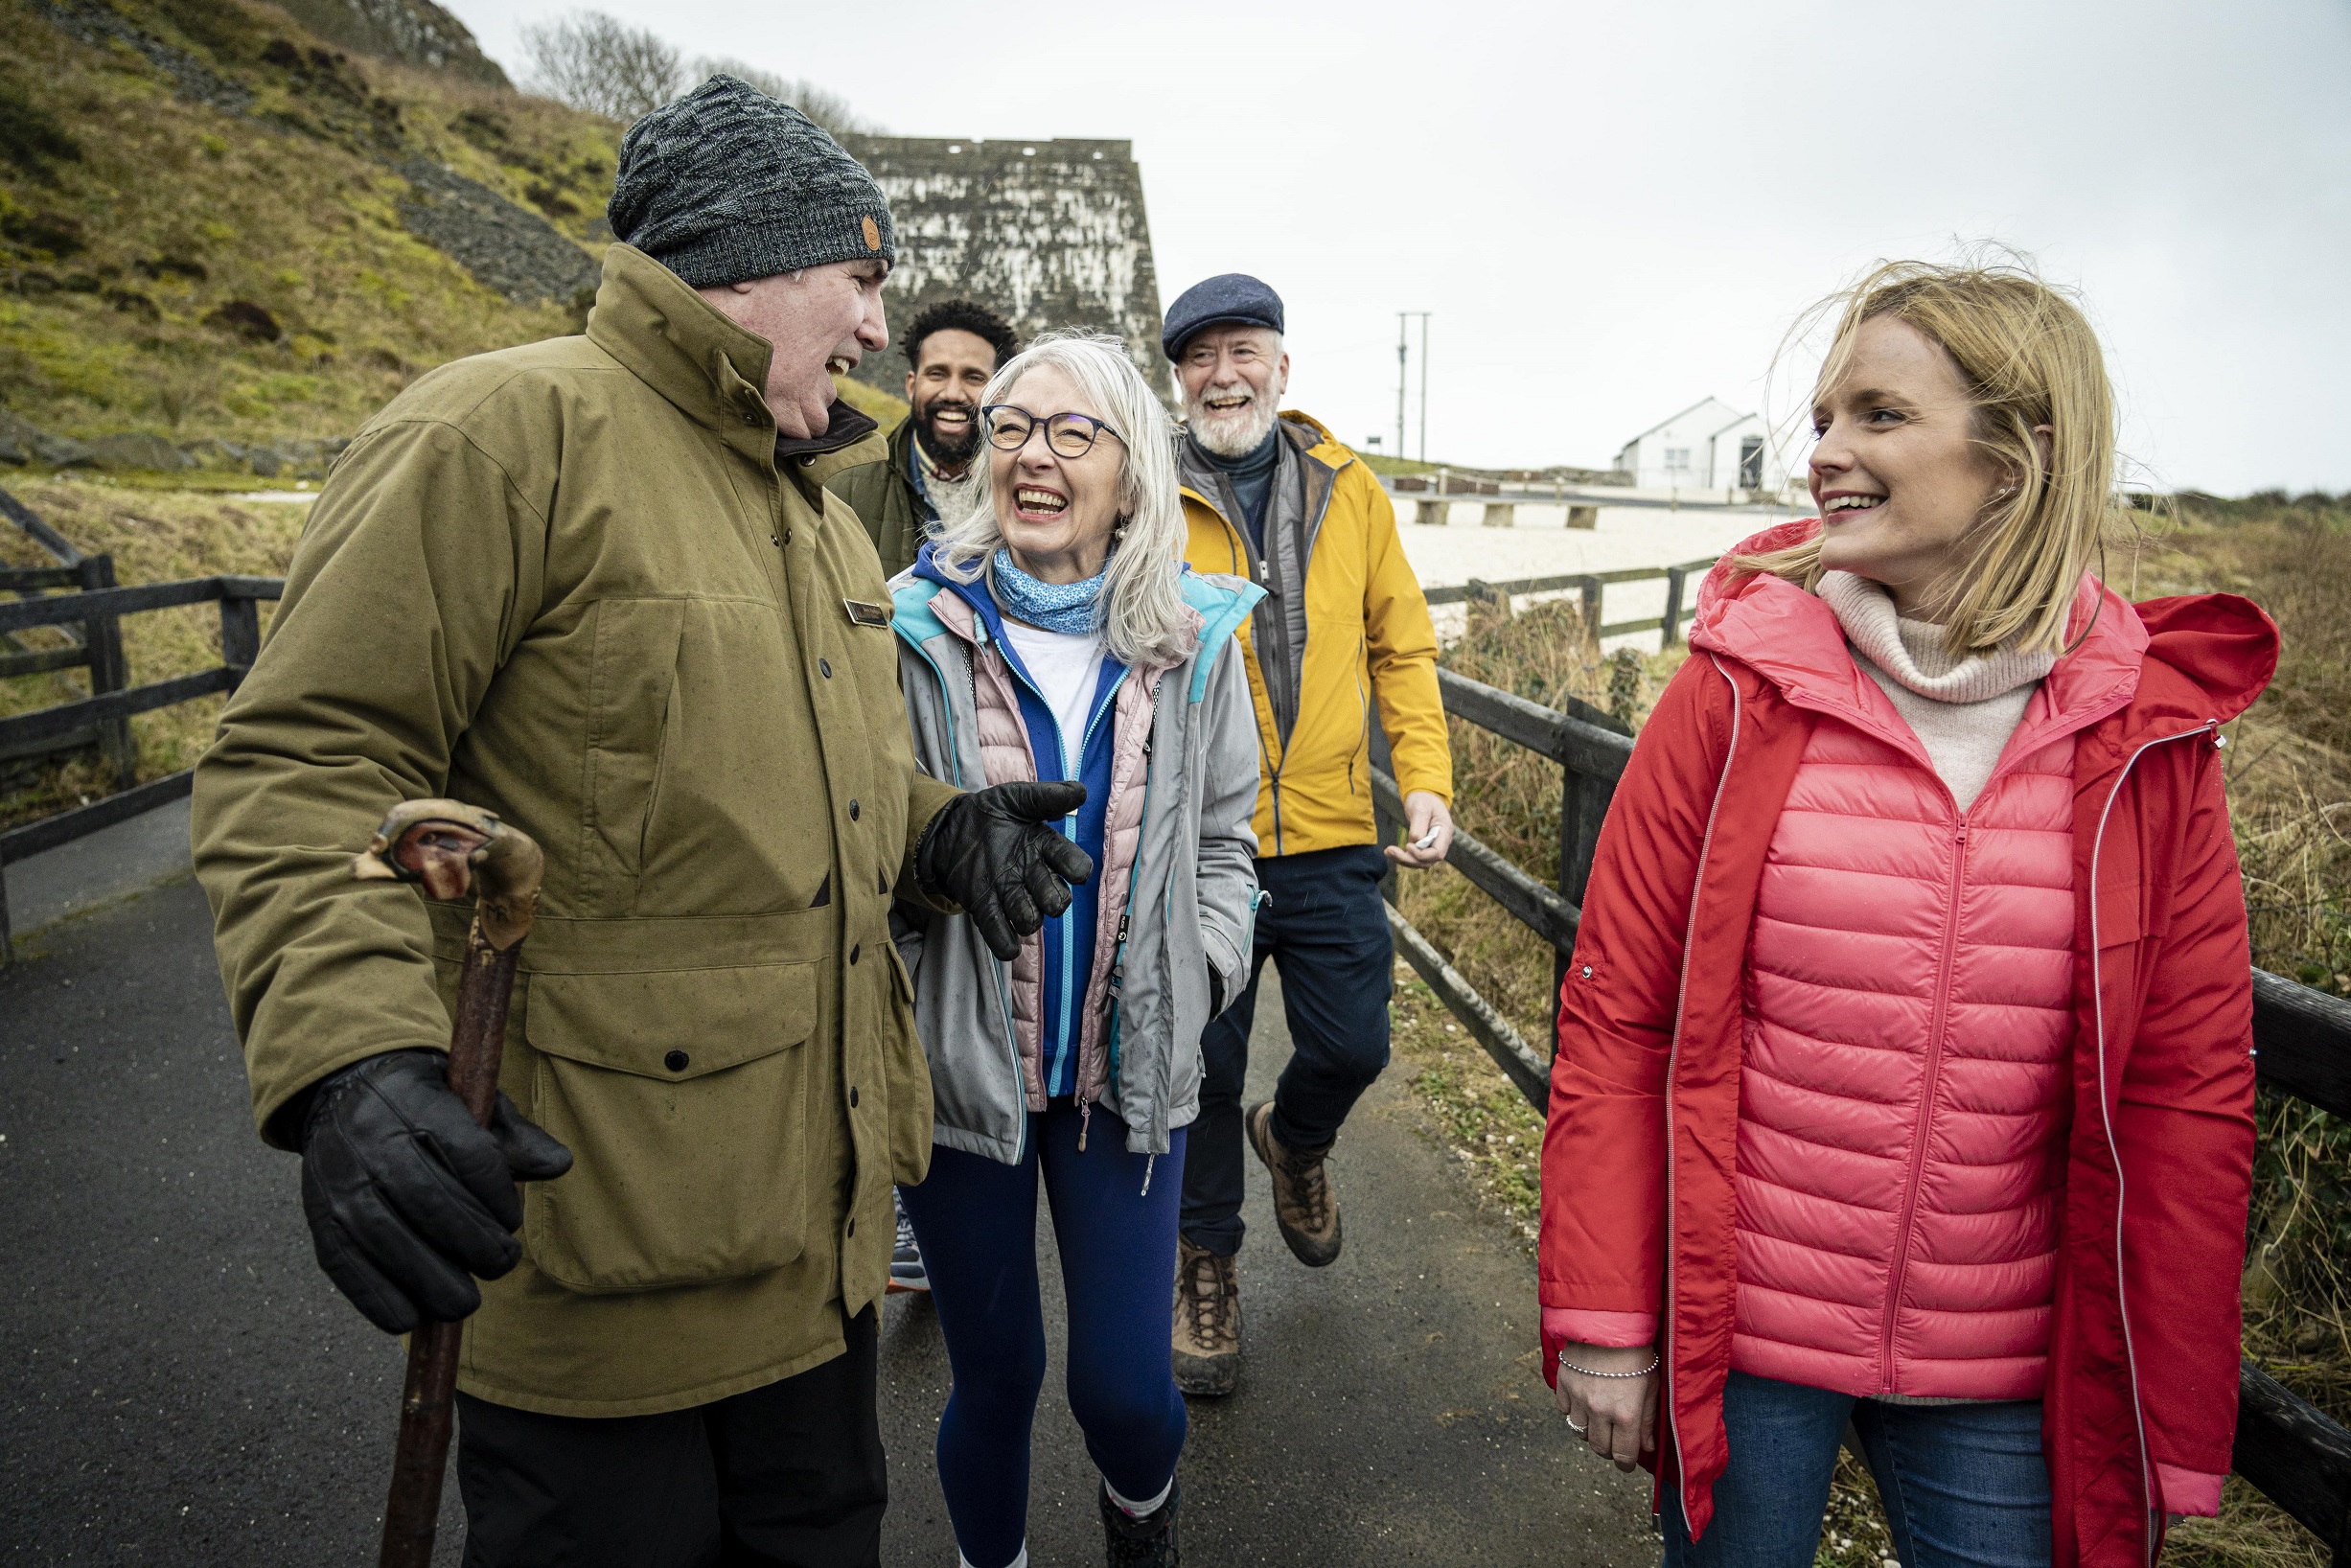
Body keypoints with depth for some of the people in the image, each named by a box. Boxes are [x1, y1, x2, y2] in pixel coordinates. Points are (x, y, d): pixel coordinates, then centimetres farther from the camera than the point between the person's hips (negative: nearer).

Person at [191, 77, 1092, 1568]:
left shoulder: (817, 509, 15)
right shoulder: (514, 428, -14)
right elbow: (304, 759, -19)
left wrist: (936, 830, 3)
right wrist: (351, 1058, -33)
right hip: (592, 1231, -8)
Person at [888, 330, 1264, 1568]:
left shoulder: (1191, 641, 0)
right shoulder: (918, 629, -8)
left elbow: (1223, 838, 10)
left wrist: (1196, 974, -2)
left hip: (1130, 1067, 1)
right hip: (961, 1061, -1)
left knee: (1124, 1384, 7)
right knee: (995, 1376, 12)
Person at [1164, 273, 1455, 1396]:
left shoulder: (1347, 489, 4)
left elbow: (1401, 646, 9)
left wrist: (1428, 780, -2)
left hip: (1331, 840, 2)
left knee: (1351, 1045, 9)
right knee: (1203, 1067, 8)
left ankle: (1295, 1142, 45)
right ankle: (1208, 1264, 31)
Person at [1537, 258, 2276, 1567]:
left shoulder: (2148, 734, -5)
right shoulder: (1741, 692, -10)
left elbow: (2189, 1094, -1)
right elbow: (1615, 1015, -8)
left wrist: (2171, 1436, 2)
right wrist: (1604, 1318, -8)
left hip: (2005, 1381, 1)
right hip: (1735, 1337, -1)